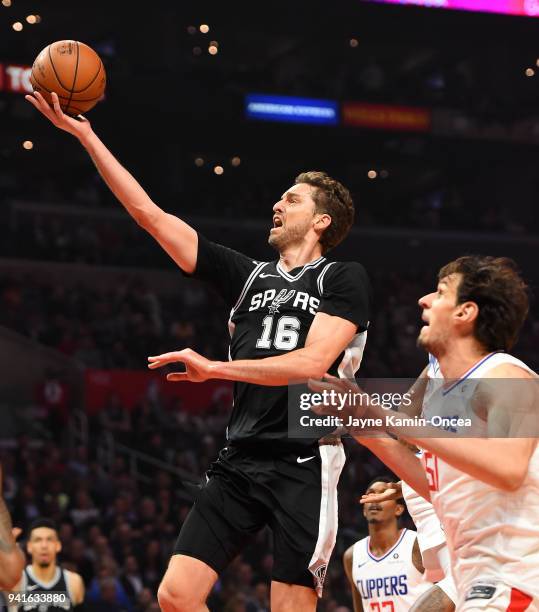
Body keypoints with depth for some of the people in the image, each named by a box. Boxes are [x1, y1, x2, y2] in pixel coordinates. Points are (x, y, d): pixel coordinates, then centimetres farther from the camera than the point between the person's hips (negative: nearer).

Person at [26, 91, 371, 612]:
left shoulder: (343, 279, 2)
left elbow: (312, 363, -13)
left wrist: (214, 368, -13)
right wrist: (86, 136, 12)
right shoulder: (248, 276, 17)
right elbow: (149, 214, 15)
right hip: (239, 461, 6)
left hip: (303, 465, -5)